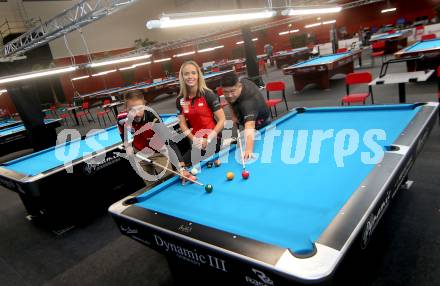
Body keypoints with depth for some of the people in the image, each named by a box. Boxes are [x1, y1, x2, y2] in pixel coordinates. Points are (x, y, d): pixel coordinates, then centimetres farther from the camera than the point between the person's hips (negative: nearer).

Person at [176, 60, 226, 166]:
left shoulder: (208, 95, -14)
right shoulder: (180, 100, -1)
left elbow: (222, 120, -15)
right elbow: (182, 124, 2)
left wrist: (209, 139, -20)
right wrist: (193, 139, -14)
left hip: (212, 139, -4)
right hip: (196, 141, 5)